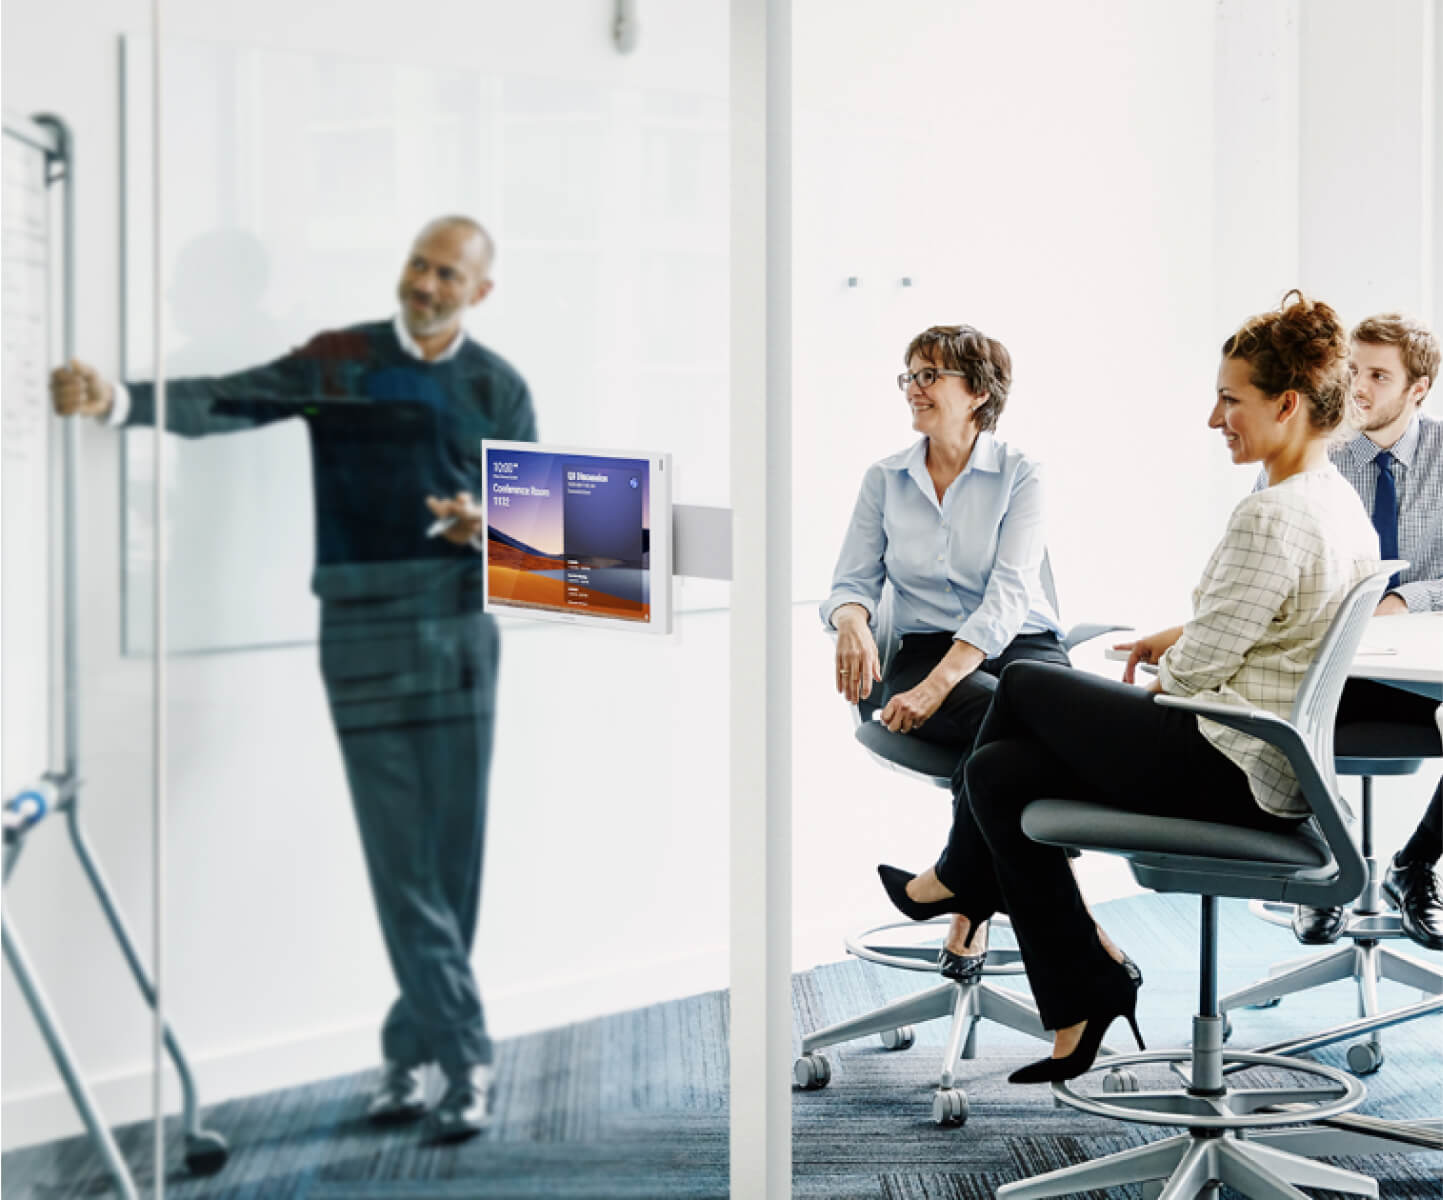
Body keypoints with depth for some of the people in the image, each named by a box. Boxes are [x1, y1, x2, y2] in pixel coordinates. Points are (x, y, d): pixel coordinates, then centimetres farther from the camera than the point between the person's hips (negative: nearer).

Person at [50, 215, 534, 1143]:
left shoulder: (499, 387, 11)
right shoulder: (339, 363, 4)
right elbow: (226, 404, -9)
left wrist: (491, 528, -10)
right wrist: (119, 398, -25)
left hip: (462, 624, 2)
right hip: (364, 624, -2)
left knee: (455, 852, 1)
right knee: (400, 851, -5)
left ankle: (411, 1050, 13)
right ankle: (469, 1060, 0)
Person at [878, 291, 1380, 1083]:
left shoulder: (1273, 516, -23)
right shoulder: (1341, 501, 8)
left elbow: (1197, 669, -19)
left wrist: (1165, 661, 3)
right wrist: (1182, 636, 12)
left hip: (1230, 775, -9)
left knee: (1025, 686, 7)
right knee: (999, 772, 10)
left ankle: (964, 880, 31)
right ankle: (1076, 1016, 16)